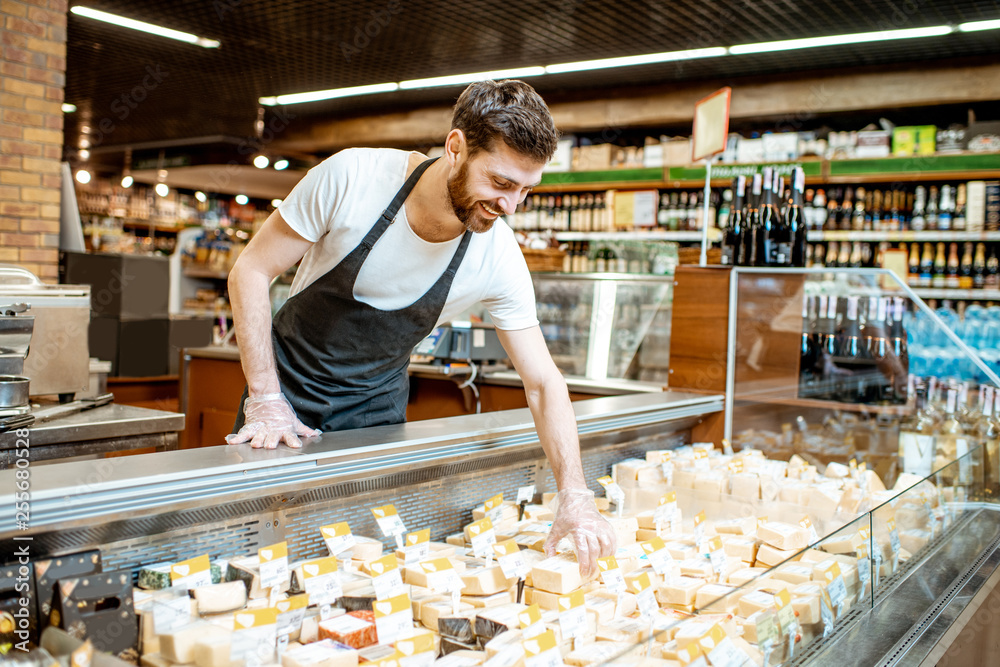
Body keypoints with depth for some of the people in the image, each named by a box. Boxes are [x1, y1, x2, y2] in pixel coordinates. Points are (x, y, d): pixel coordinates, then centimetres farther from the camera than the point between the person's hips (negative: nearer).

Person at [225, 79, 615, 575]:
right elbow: (251, 270, -16)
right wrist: (265, 398, -22)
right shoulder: (349, 179, -26)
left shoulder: (499, 259, -20)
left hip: (375, 405, 1)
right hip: (288, 381, -1)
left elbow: (543, 383, -13)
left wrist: (574, 495, -25)